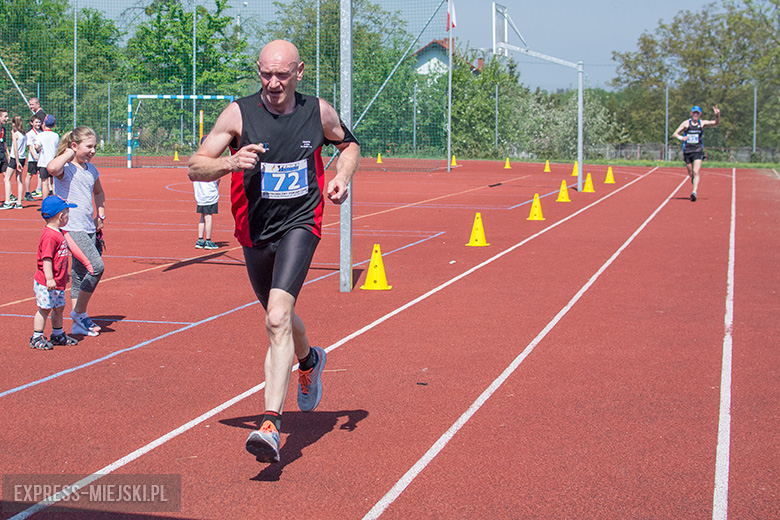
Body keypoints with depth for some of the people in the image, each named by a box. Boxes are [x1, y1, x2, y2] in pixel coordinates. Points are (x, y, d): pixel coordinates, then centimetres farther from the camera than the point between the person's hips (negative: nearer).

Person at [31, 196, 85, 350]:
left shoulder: (59, 233, 11)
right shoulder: (49, 236, -21)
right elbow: (46, 259, -25)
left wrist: (65, 274, 29)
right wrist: (49, 279, -29)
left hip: (58, 282, 10)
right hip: (46, 284, -10)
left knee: (59, 308, 17)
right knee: (45, 308, -2)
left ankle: (58, 335, 30)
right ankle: (36, 338, 8)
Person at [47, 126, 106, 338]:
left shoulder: (91, 169, 13)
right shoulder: (65, 168, -9)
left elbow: (98, 192, 33)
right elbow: (52, 168, -36)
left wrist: (100, 215, 19)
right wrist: (69, 153, -19)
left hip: (89, 229, 8)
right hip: (72, 228, -8)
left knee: (81, 275, 12)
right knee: (96, 266, -19)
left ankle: (79, 323, 18)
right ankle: (79, 312, -3)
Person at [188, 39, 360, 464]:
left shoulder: (318, 112, -3)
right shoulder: (239, 114, -9)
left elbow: (349, 143, 18)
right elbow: (194, 167, -10)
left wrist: (343, 178, -1)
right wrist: (230, 163, -30)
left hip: (299, 225, -2)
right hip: (255, 232, 3)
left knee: (277, 319, -22)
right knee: (279, 318, 21)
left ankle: (270, 424, -24)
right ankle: (309, 361, 56)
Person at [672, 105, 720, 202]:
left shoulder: (702, 123, 3)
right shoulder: (686, 123, 3)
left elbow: (716, 123, -8)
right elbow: (674, 134, -1)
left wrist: (717, 115, -29)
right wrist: (681, 137, -23)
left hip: (698, 151, -2)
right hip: (687, 151, 2)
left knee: (696, 172, -17)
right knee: (691, 174, 10)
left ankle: (694, 192, -26)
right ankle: (695, 186, 40)